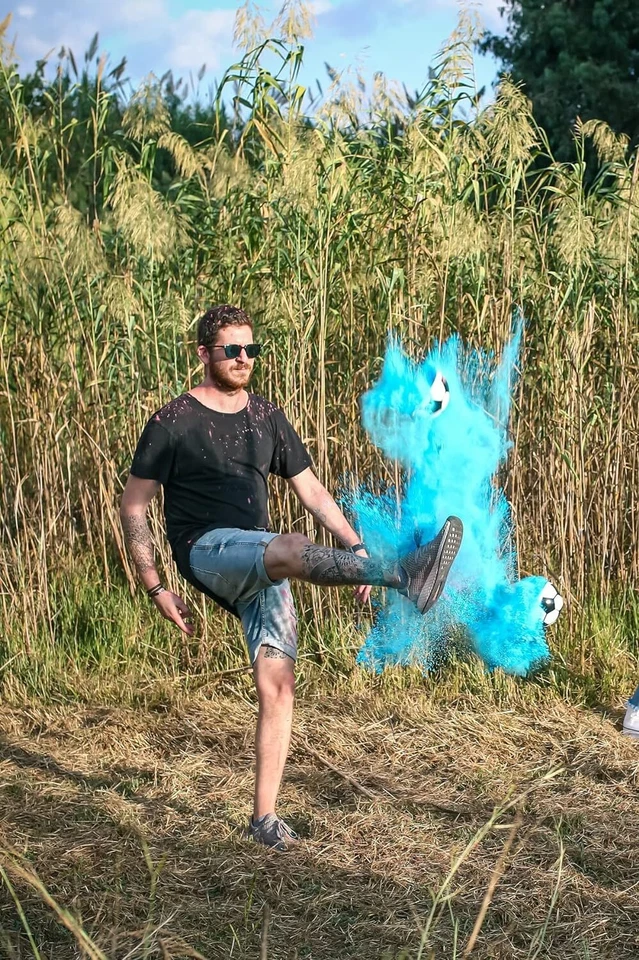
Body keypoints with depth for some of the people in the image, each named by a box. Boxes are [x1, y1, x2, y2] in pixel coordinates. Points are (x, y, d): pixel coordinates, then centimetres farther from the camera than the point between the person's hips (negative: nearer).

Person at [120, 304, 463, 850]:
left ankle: (265, 817, 5)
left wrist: (357, 547, 5)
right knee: (290, 549, -36)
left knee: (277, 686, -4)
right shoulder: (175, 422, 0)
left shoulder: (267, 418, 15)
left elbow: (311, 491, 17)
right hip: (207, 550, -5)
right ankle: (407, 575, -56)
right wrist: (155, 588, -4)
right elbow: (134, 505, 2)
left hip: (259, 570, 5)